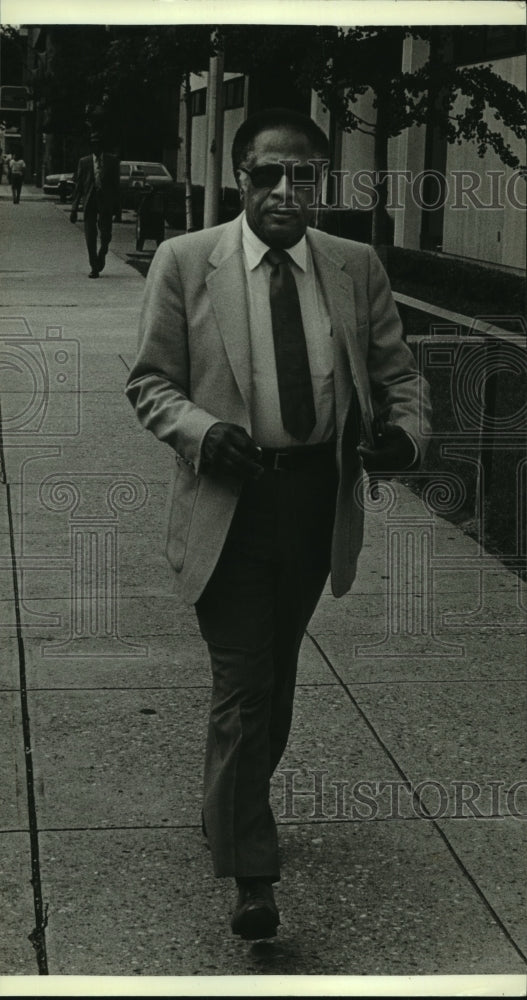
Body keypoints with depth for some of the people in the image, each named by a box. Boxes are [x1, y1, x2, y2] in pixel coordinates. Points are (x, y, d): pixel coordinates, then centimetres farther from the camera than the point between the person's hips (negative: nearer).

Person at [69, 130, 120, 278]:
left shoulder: (112, 160, 5)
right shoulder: (84, 162, 6)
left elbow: (116, 183, 7)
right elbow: (78, 186, 6)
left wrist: (117, 205, 2)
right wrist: (74, 208, 0)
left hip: (106, 203, 0)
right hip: (90, 202, 1)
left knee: (106, 236, -3)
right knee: (90, 237, -2)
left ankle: (101, 255, 28)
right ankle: (94, 267, 6)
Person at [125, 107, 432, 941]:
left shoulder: (358, 268, 2)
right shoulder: (184, 262, -5)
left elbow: (399, 374, 6)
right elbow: (150, 381, -2)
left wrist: (407, 432, -17)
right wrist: (204, 431, -22)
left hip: (319, 499, 4)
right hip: (229, 502, -4)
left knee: (277, 675, 21)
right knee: (242, 686, -3)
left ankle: (238, 802, 46)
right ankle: (251, 870, 9)